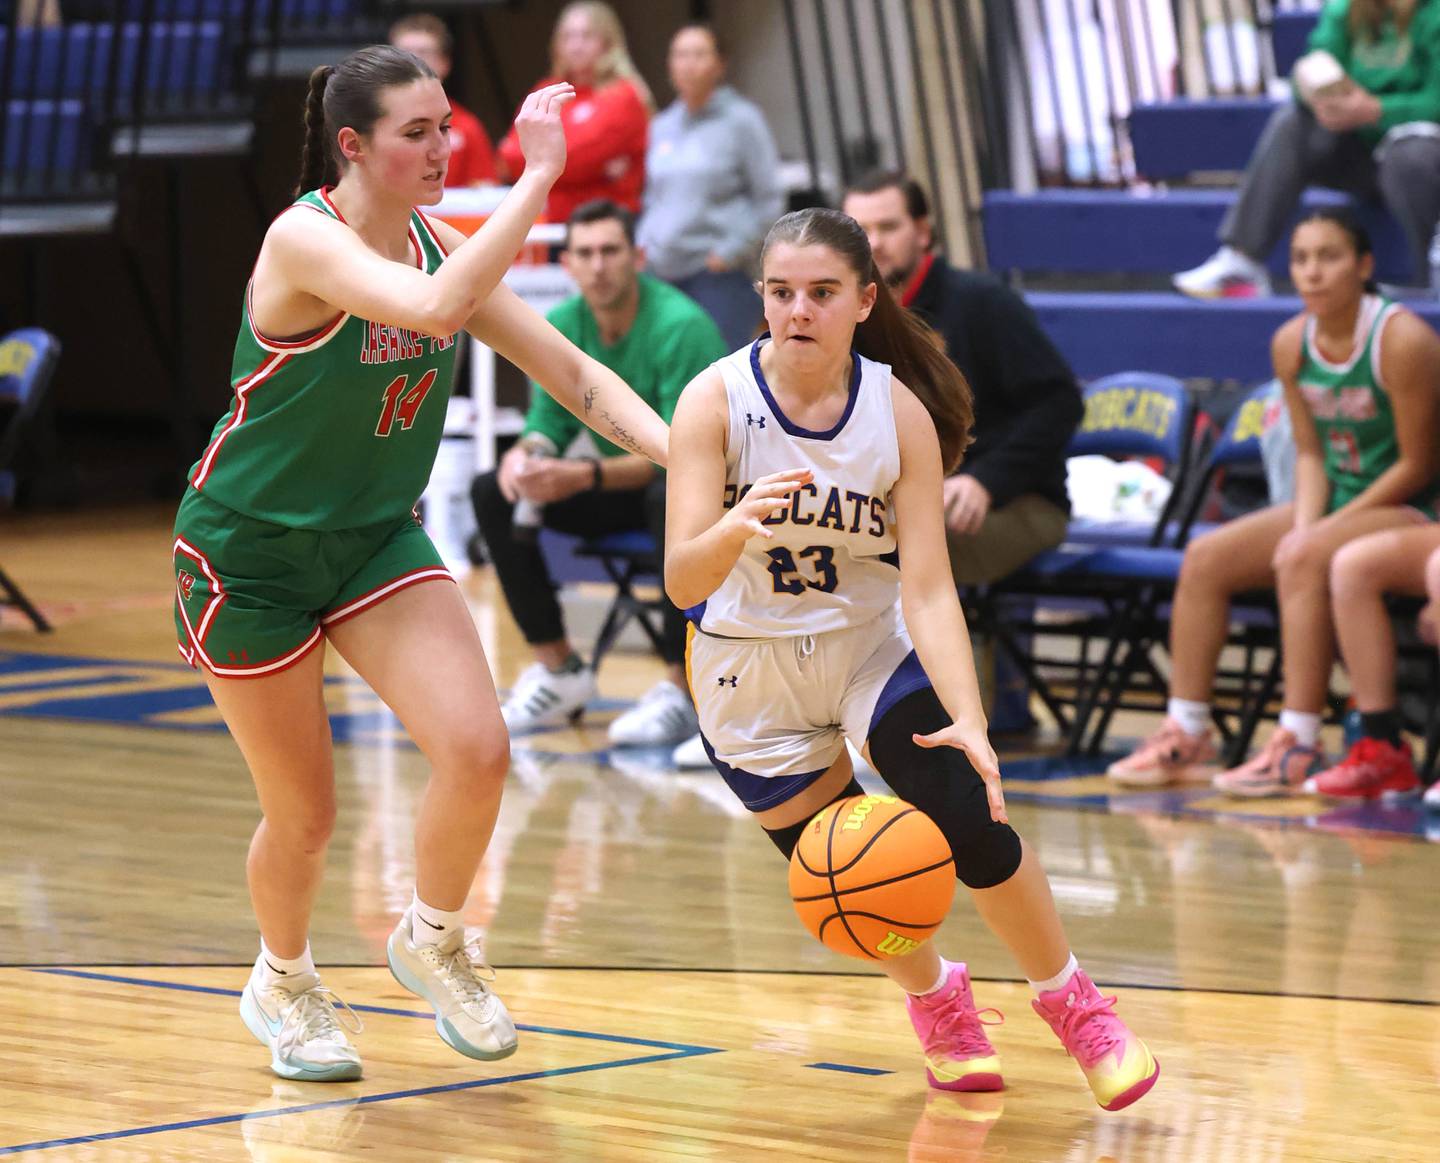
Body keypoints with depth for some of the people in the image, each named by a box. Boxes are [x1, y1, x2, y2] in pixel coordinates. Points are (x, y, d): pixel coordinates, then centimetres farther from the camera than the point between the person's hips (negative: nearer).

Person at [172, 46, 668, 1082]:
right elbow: (435, 309, -42)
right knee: (305, 814, 3)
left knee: (477, 750, -15)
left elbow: (568, 367, -2)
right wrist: (540, 175, -41)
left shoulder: (438, 245, -2)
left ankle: (431, 941, 14)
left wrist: (681, 451, -16)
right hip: (249, 550, -5)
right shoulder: (304, 239, -23)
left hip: (377, 535, 5)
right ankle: (282, 982, 36)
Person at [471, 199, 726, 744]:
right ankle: (559, 670, -2)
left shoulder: (682, 327, -23)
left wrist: (587, 476, -40)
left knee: (673, 497, -40)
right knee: (492, 492, -9)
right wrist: (526, 454, -24)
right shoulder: (561, 327, -4)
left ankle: (681, 689, -30)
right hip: (616, 483, 7)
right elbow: (550, 422, 2)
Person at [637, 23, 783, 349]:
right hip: (663, 273, 6)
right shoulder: (663, 125, 16)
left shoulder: (742, 120, -1)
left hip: (723, 274, -6)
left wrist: (730, 252, -9)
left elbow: (769, 202, -2)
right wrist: (643, 245, 9)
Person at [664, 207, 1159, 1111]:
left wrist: (969, 720, -35)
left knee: (972, 823, -18)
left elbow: (929, 589, -20)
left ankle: (1073, 1003, 9)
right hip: (750, 665, 0)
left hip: (873, 645, 0)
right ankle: (937, 999, 36)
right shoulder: (715, 400, -21)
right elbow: (683, 581, -28)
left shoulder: (899, 411, -17)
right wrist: (736, 527, -50)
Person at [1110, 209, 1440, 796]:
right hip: (1333, 504, 8)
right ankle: (1186, 736, -8)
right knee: (1205, 558, -9)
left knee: (1304, 560, -34)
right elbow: (1311, 453, 8)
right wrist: (1305, 524, -12)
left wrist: (1322, 530, -17)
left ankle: (1297, 747, -34)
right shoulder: (1293, 343, 2)